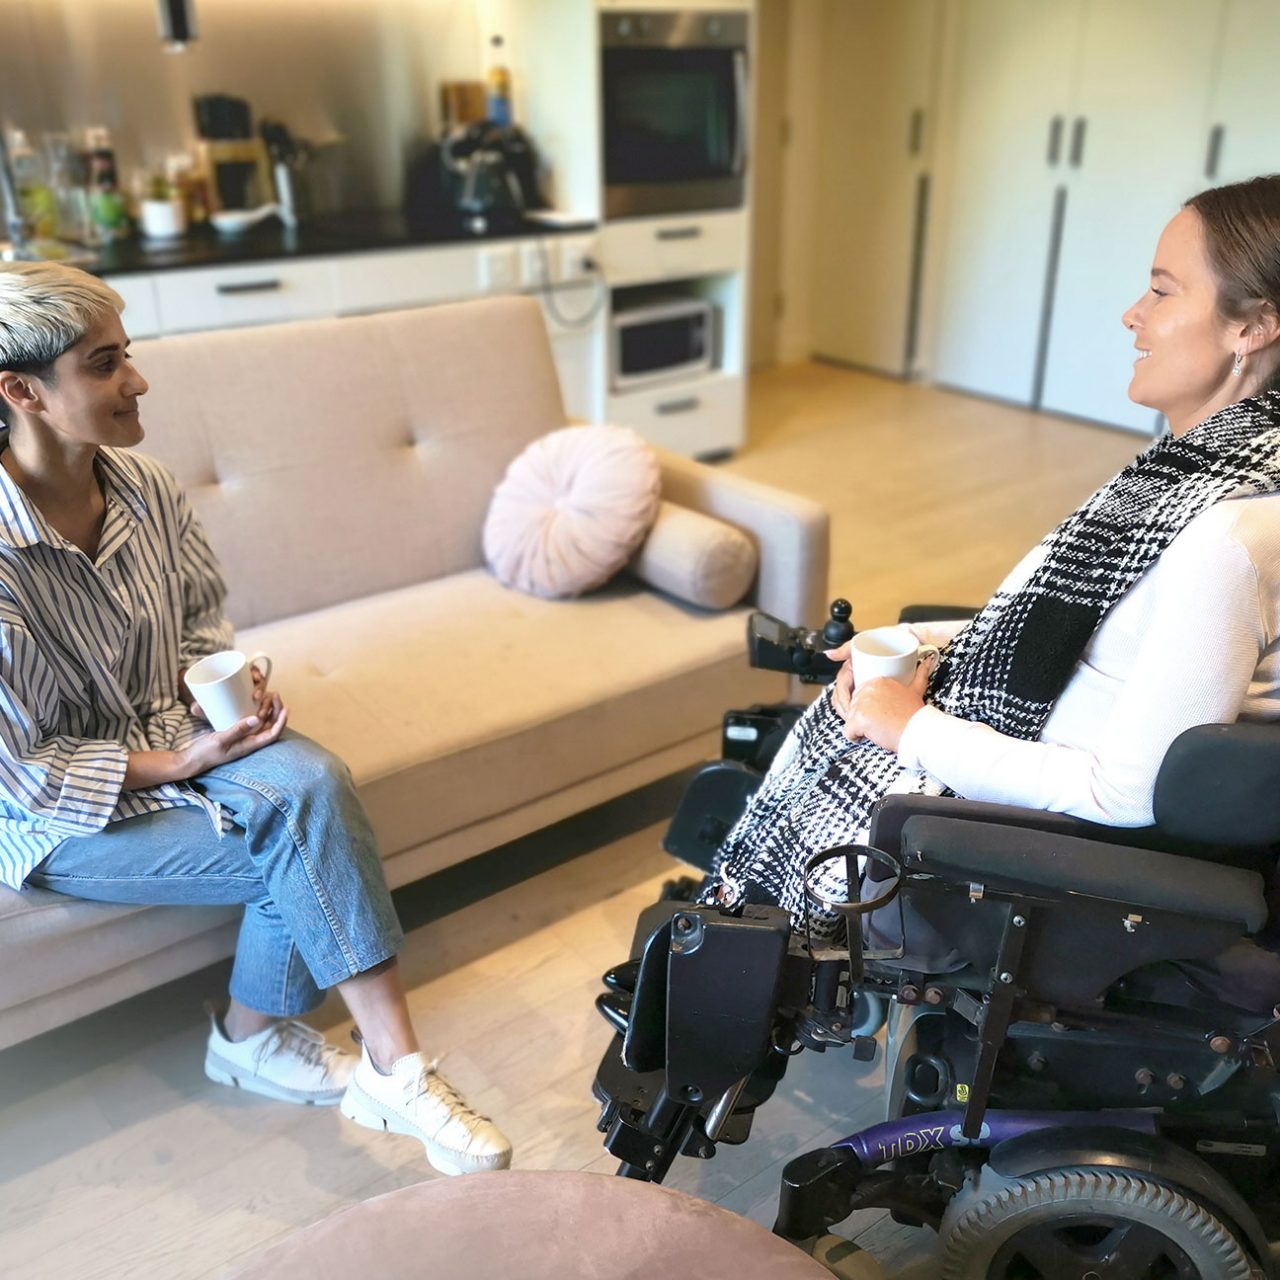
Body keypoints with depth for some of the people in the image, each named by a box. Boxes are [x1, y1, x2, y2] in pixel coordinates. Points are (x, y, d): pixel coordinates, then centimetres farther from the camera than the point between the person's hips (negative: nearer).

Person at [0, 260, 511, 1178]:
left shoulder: (145, 485, -4)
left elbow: (200, 622, 11)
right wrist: (179, 764, -20)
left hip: (175, 731, 5)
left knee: (313, 782, -25)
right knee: (304, 842, -22)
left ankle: (255, 1033, -4)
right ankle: (392, 1071, -5)